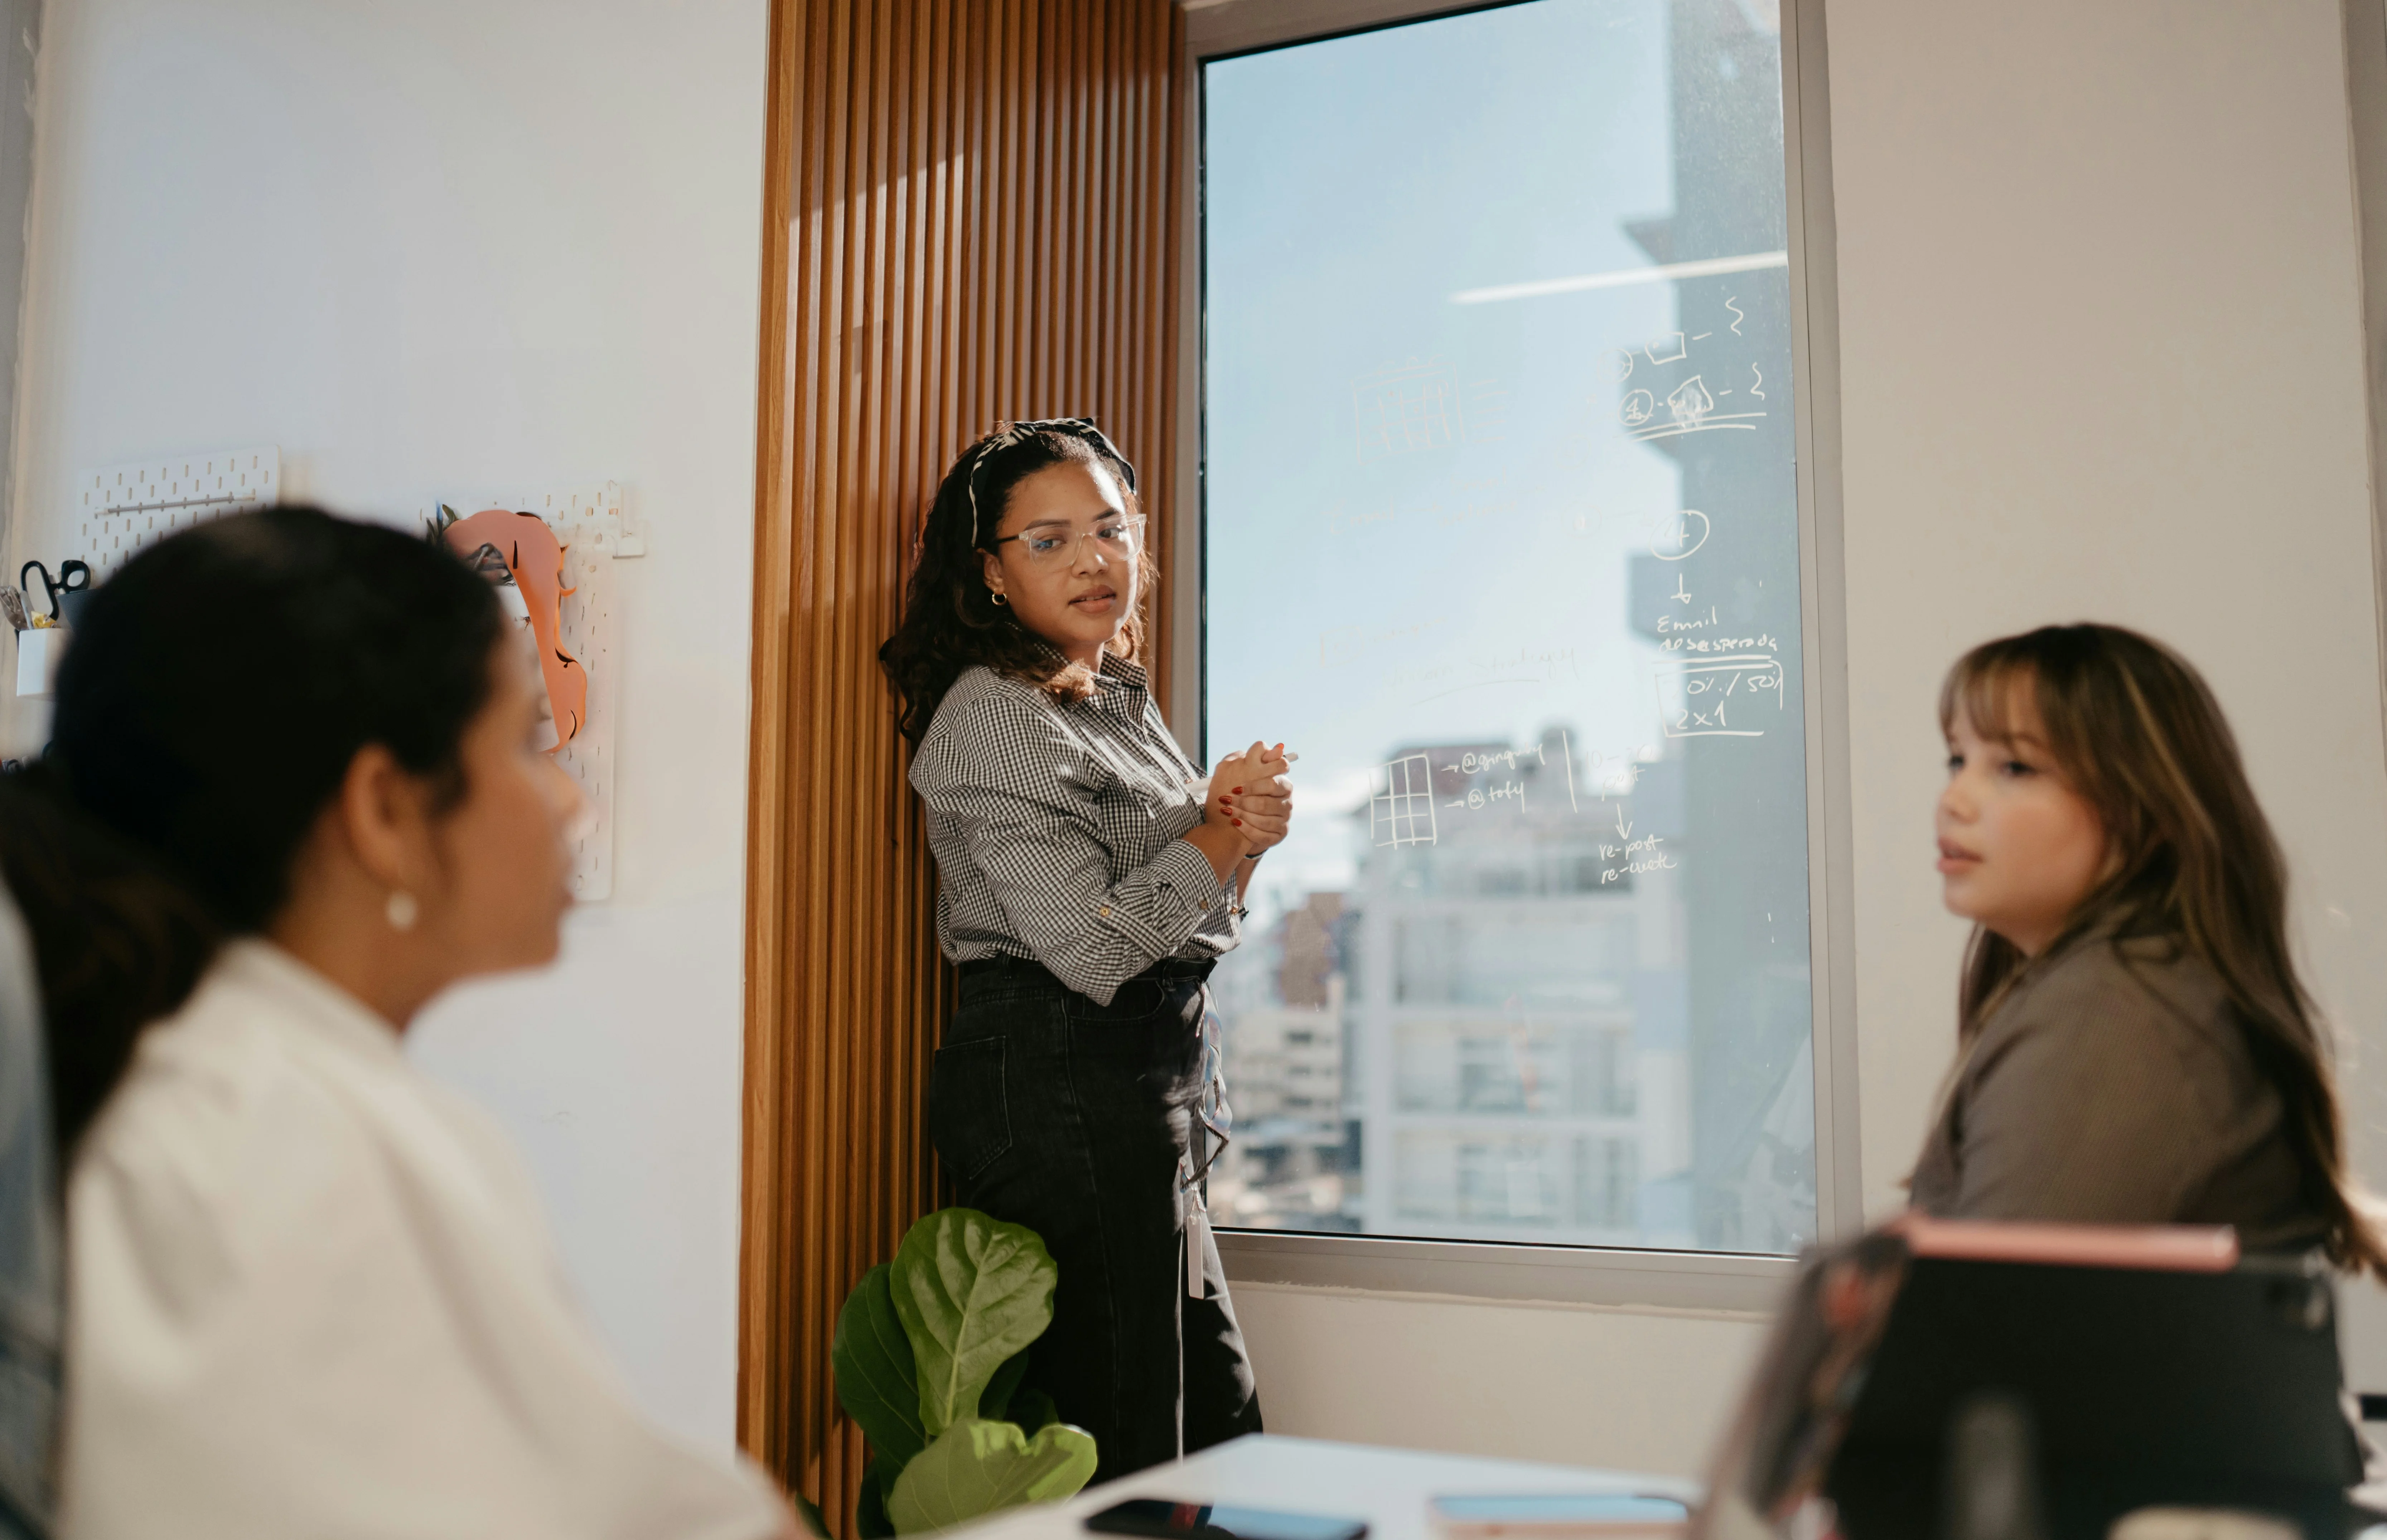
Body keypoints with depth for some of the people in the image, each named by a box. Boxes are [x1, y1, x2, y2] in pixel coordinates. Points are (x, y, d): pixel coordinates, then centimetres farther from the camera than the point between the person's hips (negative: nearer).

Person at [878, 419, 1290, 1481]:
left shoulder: (1121, 698, 15)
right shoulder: (991, 717, -13)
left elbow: (1200, 911, 20)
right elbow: (1096, 948, -20)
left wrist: (1241, 833, -2)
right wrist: (1227, 837, -8)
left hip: (1145, 1087, 9)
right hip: (1060, 1088, -9)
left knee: (1219, 1426, 15)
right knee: (1121, 1466, -1)